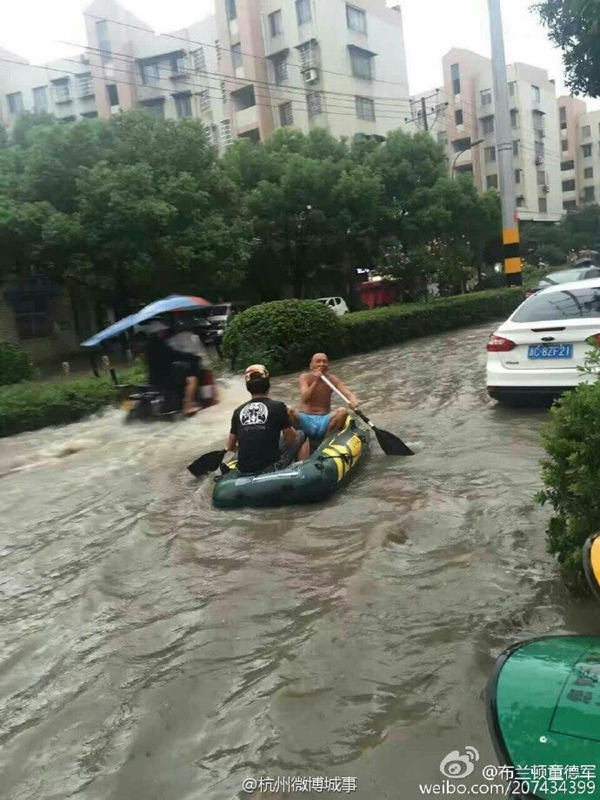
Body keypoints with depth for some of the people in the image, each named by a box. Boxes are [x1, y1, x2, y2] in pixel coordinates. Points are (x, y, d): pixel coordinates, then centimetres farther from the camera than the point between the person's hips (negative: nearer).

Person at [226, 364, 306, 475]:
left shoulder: (238, 411, 5)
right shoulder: (278, 406, -6)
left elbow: (230, 447, 13)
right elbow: (291, 440, 2)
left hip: (244, 472, 4)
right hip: (270, 469, -4)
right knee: (300, 435, 19)